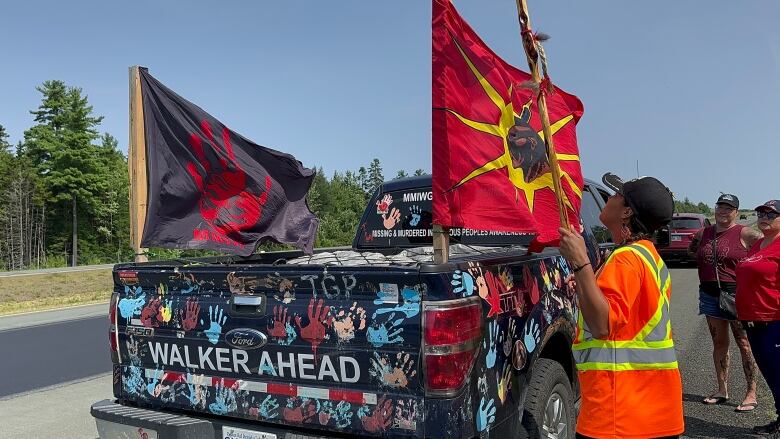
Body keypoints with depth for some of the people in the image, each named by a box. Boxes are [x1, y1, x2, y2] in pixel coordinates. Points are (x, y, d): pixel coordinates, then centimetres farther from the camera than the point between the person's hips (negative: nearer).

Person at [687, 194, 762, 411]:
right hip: (710, 294, 5)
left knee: (744, 344, -1)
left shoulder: (745, 234, -6)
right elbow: (691, 250, 28)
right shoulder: (703, 234, 10)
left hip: (736, 294, -5)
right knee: (719, 343, 12)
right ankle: (722, 390, 21)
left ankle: (752, 393, 8)